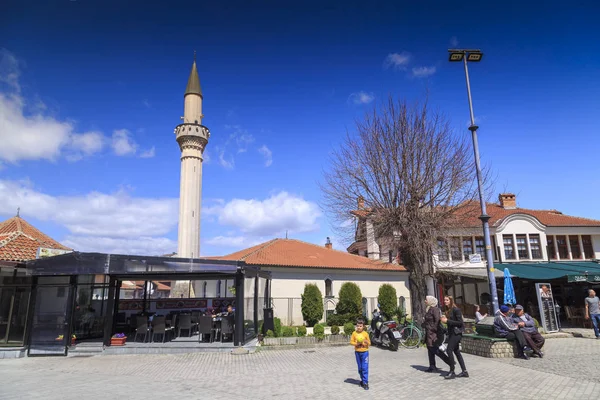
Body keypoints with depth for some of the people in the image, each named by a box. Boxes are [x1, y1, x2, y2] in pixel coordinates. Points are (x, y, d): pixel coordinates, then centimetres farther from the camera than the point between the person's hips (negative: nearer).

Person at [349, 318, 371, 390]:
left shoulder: (365, 333, -6)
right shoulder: (354, 333, -2)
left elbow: (369, 343, 0)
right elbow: (351, 342, 0)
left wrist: (366, 342, -22)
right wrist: (356, 344, -17)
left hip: (364, 352, -2)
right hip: (357, 352, 2)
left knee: (365, 368, -6)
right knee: (360, 368, 13)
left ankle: (365, 382, -2)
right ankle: (362, 380, 28)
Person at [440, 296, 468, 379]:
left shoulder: (456, 309, -14)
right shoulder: (448, 311, 11)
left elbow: (460, 322, -17)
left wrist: (447, 321, -18)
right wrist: (444, 320, -1)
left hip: (456, 333, -9)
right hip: (451, 333, 9)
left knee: (449, 350, -12)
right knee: (456, 351, 11)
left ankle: (452, 372, -4)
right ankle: (464, 371, 18)